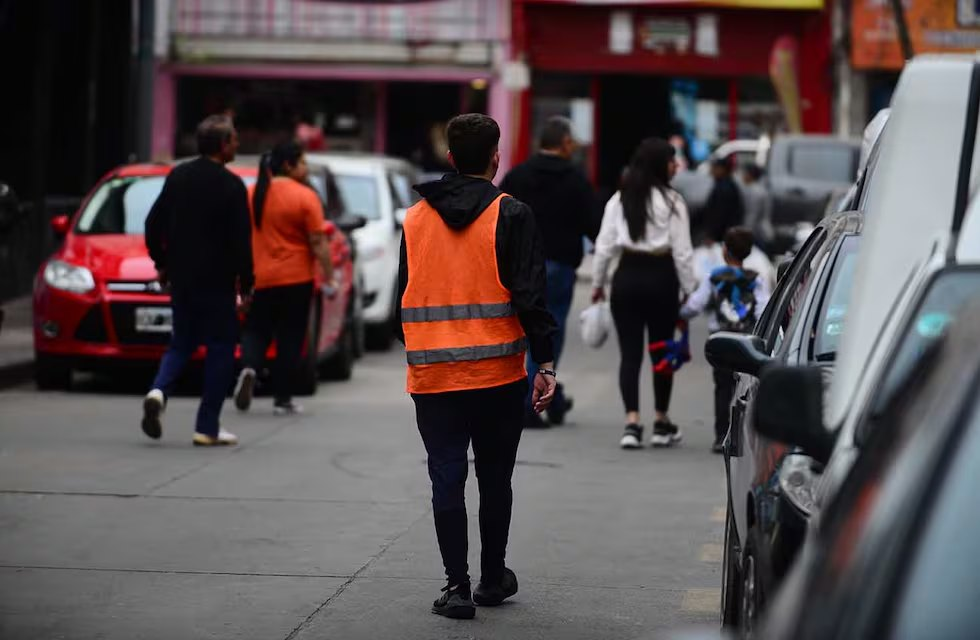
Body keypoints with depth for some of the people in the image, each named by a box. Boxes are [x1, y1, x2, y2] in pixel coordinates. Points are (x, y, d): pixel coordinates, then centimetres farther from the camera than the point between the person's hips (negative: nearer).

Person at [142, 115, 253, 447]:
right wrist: (246, 283, -5)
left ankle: (159, 391, -10)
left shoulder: (178, 176, 5)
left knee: (182, 342, 18)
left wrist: (161, 263, 19)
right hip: (216, 281, -5)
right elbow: (240, 240, -13)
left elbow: (154, 224, 9)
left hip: (180, 278, 5)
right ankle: (207, 428, 3)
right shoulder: (230, 185, -12)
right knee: (221, 348, 5)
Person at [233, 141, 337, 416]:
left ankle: (249, 368, -14)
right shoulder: (304, 197, -11)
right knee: (289, 338, 5)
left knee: (256, 330, 15)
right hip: (295, 279, -4)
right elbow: (318, 243, -12)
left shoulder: (251, 194, 5)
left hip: (258, 279, 4)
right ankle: (282, 398, 6)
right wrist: (329, 277, -6)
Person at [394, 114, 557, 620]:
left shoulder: (415, 219, 8)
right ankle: (494, 579, 21)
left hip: (432, 374, 2)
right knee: (495, 479, 12)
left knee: (446, 480, 4)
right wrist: (545, 363, -6)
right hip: (497, 373, -2)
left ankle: (457, 586, -1)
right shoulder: (510, 216, -4)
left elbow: (403, 298, 15)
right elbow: (529, 294, -9)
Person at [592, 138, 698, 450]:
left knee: (630, 352, 3)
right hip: (660, 276, -2)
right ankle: (662, 424, 20)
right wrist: (690, 289, 0)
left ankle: (632, 422, -10)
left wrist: (597, 282, 14)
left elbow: (604, 245, 4)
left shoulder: (619, 199, 4)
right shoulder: (671, 201, -6)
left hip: (627, 276, 2)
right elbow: (682, 251, -7)